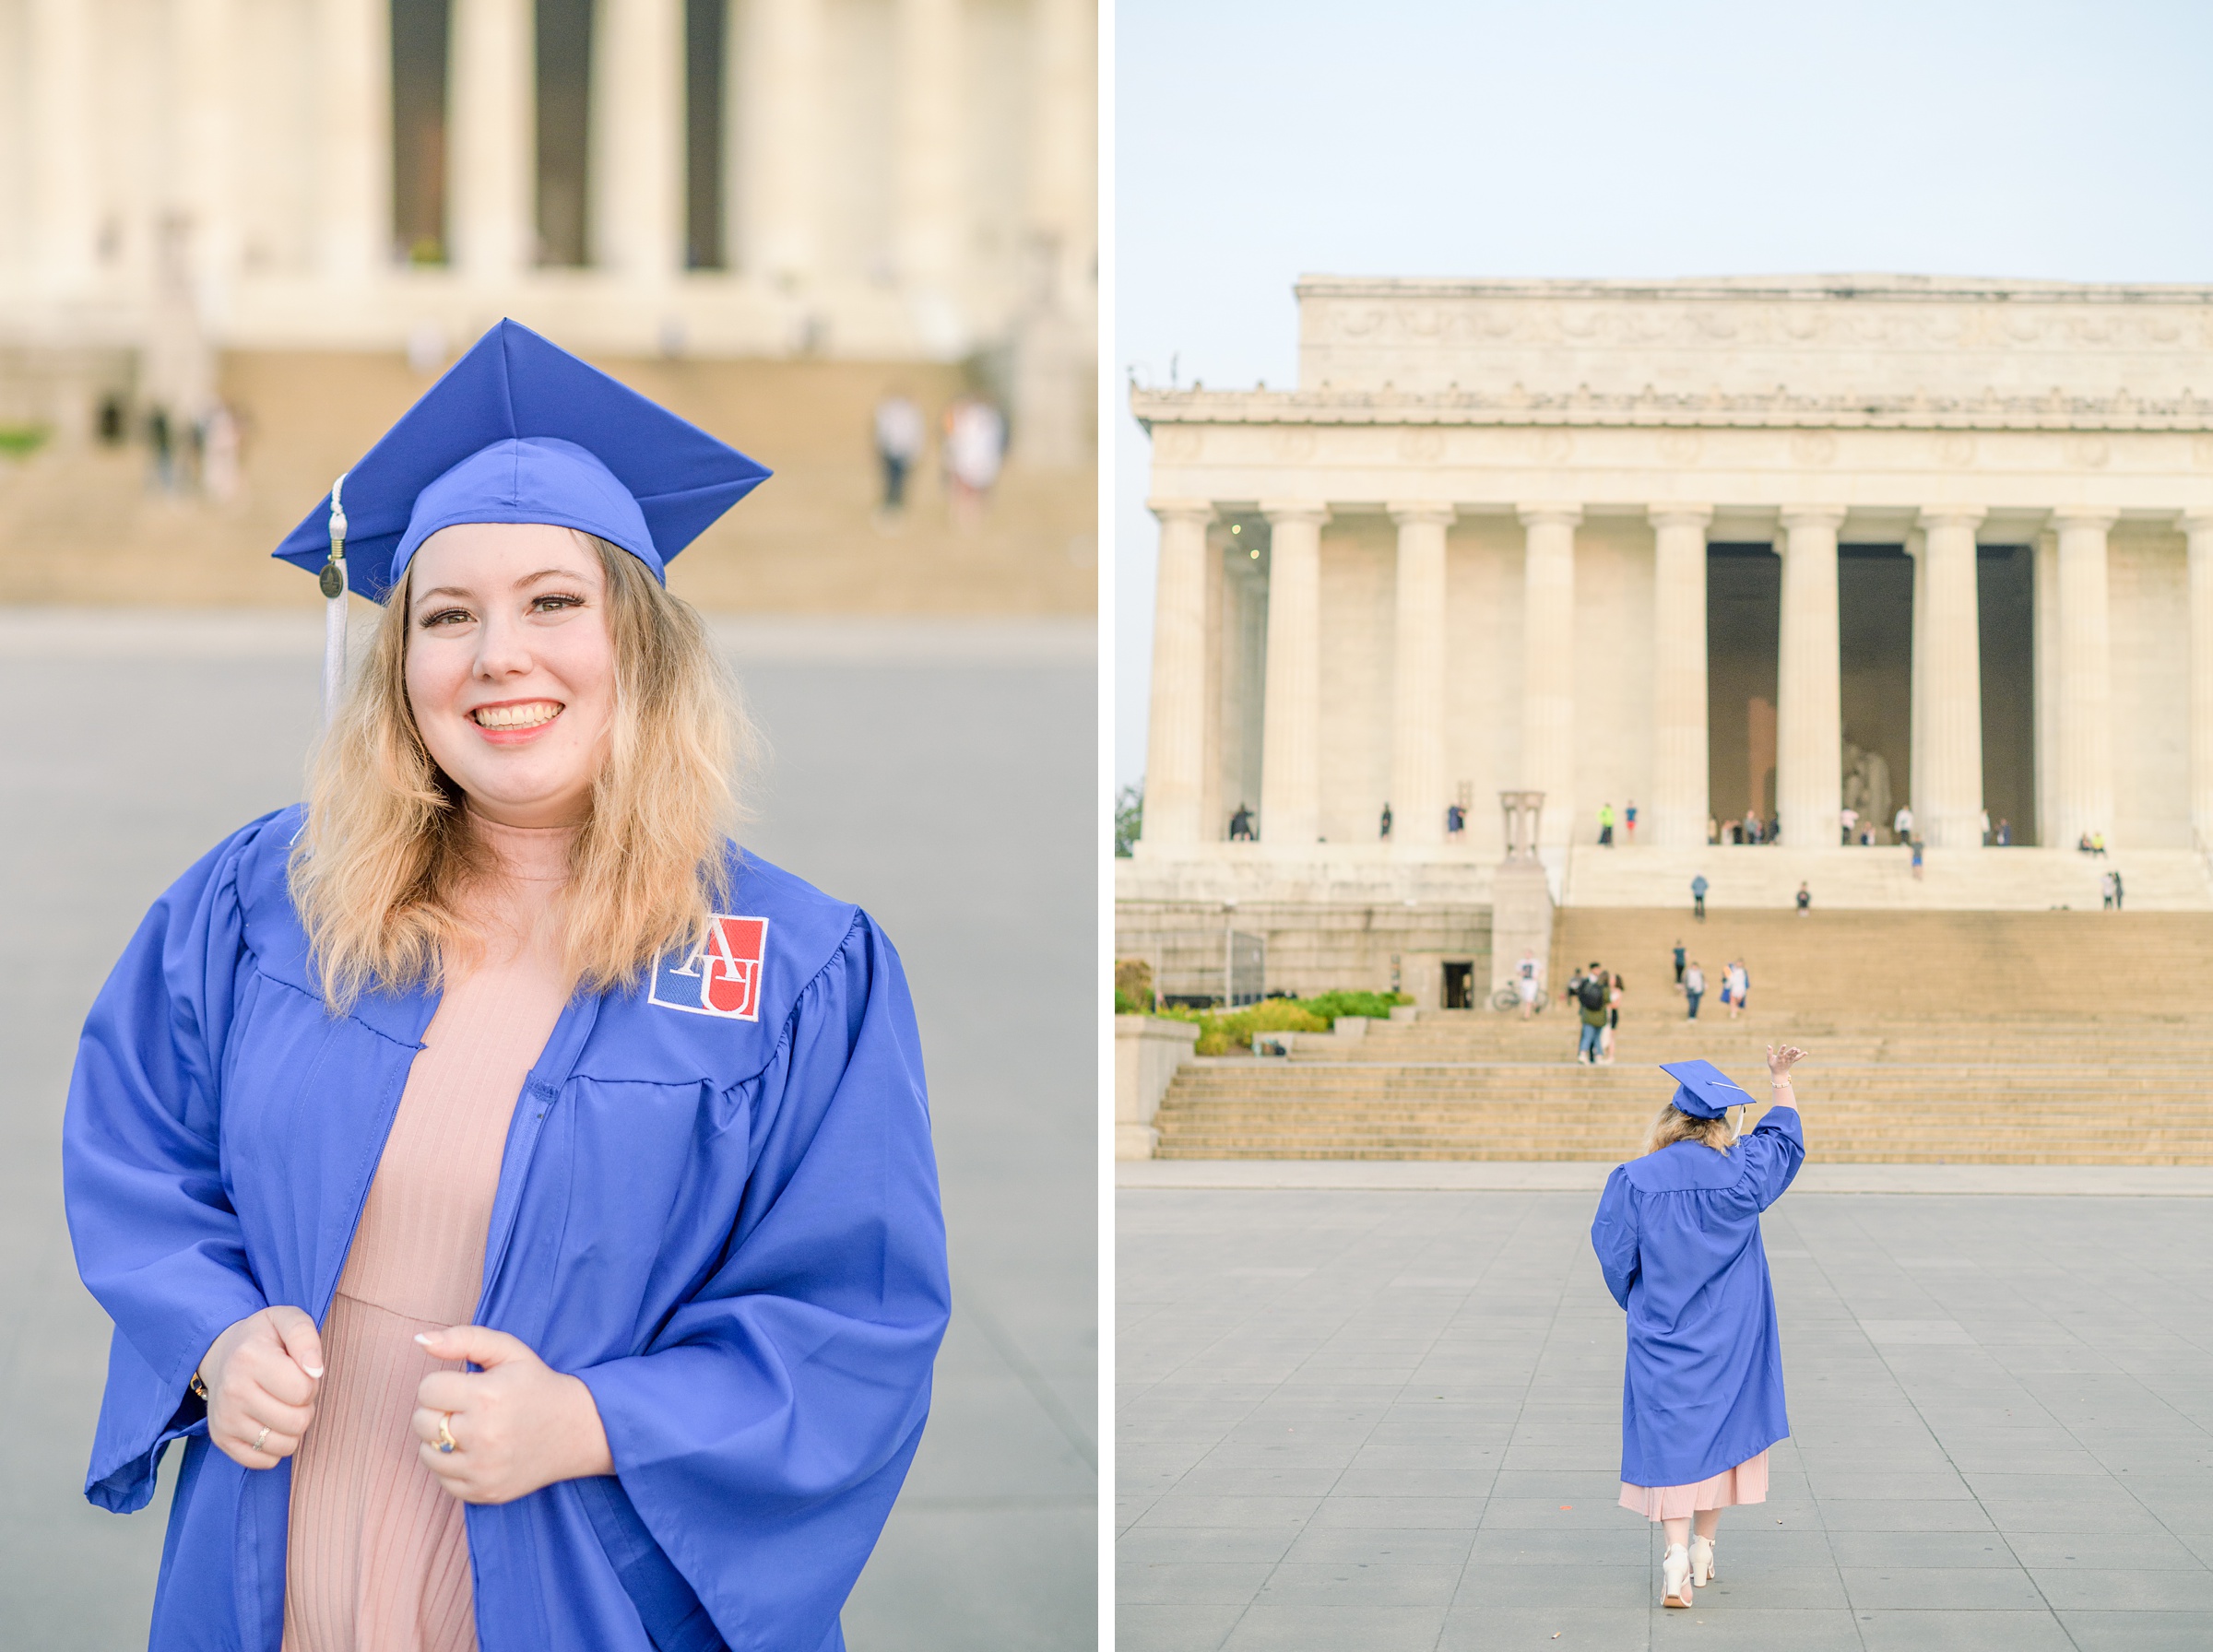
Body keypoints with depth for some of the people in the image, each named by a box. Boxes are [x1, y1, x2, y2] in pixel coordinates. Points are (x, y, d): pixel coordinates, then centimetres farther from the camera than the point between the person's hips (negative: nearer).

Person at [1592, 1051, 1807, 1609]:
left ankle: (1676, 1555, -14)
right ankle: (1703, 1548, 21)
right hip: (1732, 1334, 2)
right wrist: (1780, 1079, 25)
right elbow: (1785, 1134, 11)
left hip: (1662, 1336, -2)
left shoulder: (1634, 1180, -13)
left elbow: (1615, 1256, -5)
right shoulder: (1743, 1171, -9)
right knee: (1723, 1427, 15)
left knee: (1669, 1437, 0)